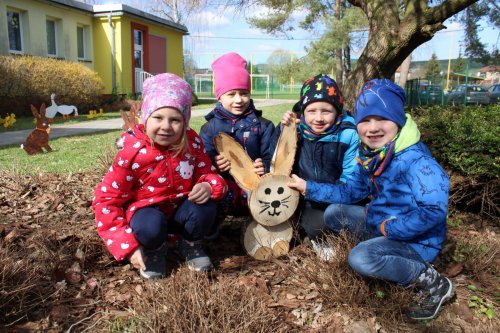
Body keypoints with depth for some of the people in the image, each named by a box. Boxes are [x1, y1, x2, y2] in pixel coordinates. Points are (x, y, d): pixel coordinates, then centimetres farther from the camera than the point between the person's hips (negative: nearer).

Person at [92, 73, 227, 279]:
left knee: (205, 208, -27)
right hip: (146, 210, -2)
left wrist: (208, 186, -28)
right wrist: (128, 247, -21)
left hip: (180, 209, 3)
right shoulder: (132, 153, -20)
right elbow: (106, 200, -16)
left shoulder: (192, 143, -11)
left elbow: (207, 173, 1)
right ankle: (154, 251, 3)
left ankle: (191, 245, 6)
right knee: (150, 227, -36)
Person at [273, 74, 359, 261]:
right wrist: (282, 129, -11)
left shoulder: (348, 135, -12)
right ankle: (317, 238, 9)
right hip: (304, 197, 1)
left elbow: (351, 177, -7)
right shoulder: (297, 129, -6)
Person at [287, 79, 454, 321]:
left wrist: (390, 228, -25)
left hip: (416, 240, -8)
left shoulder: (415, 160, -27)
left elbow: (433, 210, -33)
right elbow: (351, 191, 7)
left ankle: (433, 283, -7)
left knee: (360, 258, -30)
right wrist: (308, 188, 3)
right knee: (334, 213, 10)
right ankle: (387, 256, 5)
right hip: (381, 223, 9)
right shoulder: (369, 155, -2)